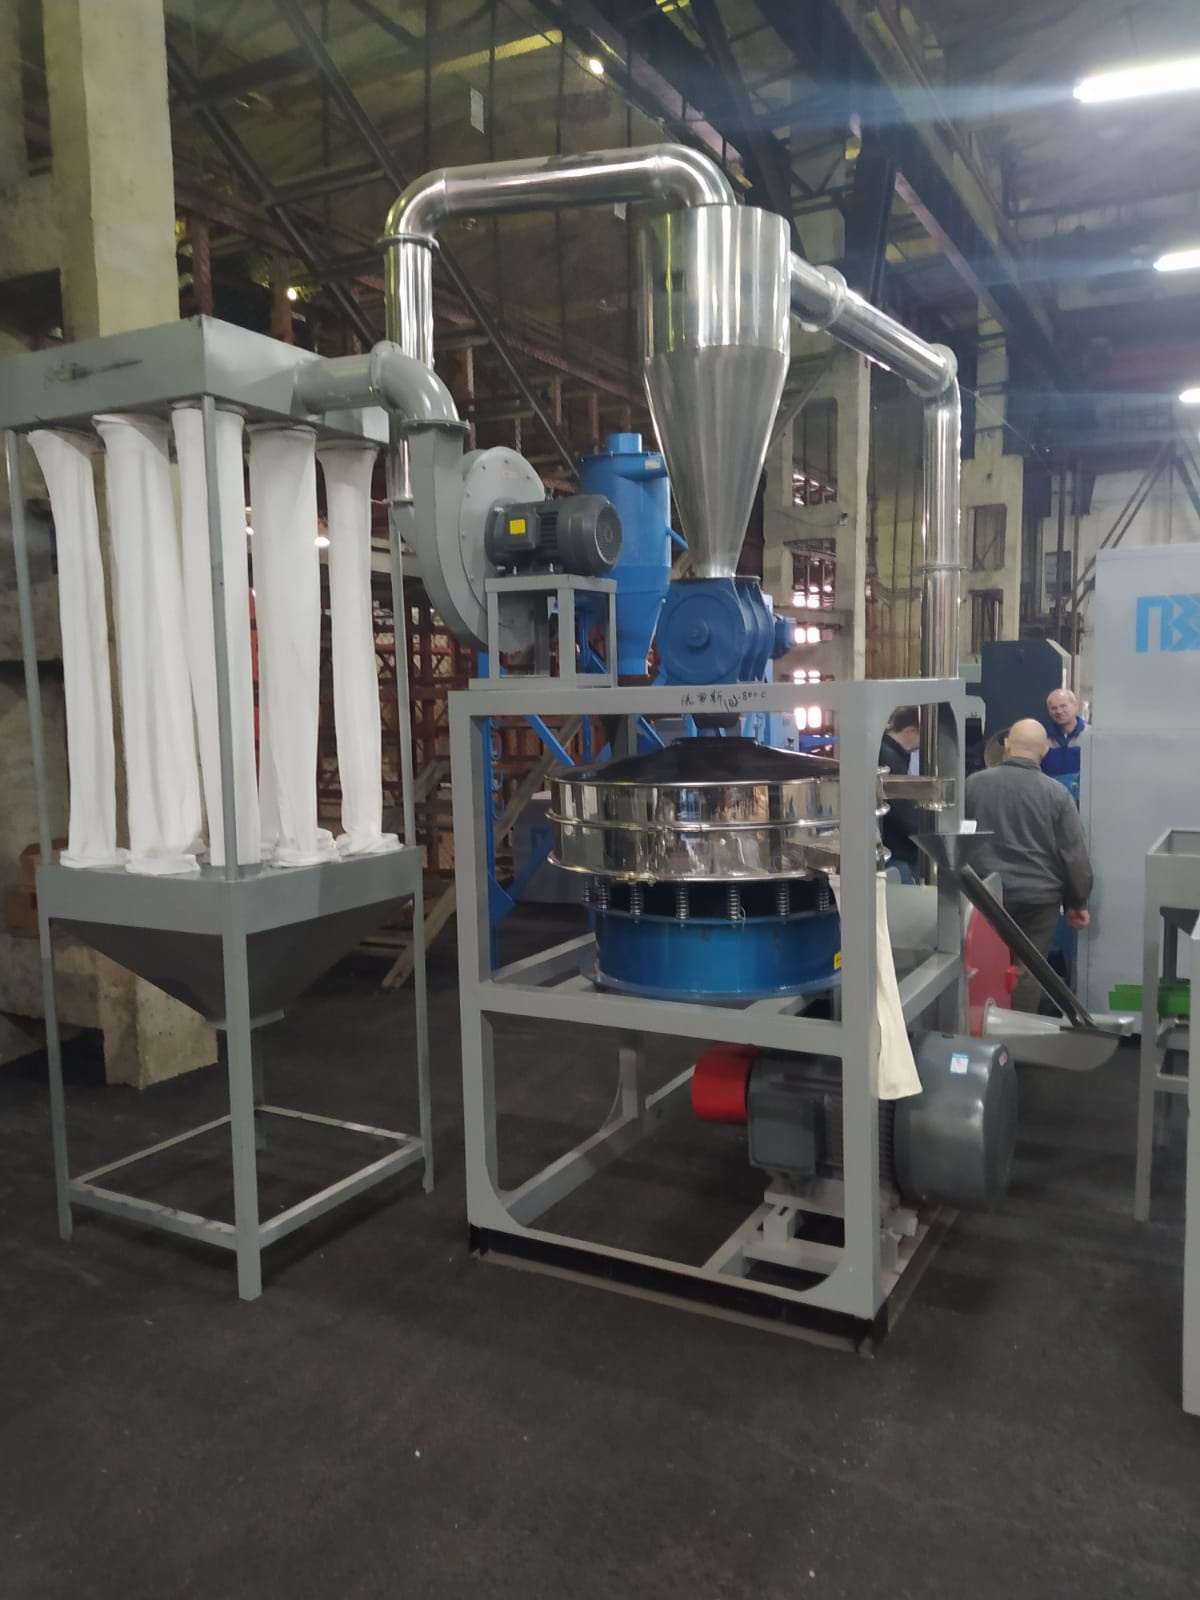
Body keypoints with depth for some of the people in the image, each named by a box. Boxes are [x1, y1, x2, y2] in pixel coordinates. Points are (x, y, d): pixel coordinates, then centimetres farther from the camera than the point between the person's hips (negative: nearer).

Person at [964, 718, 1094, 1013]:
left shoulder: (973, 784, -2)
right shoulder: (1056, 793, -7)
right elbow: (1074, 855, -3)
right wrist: (1077, 903, 8)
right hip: (1038, 897, -1)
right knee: (1027, 970, 6)